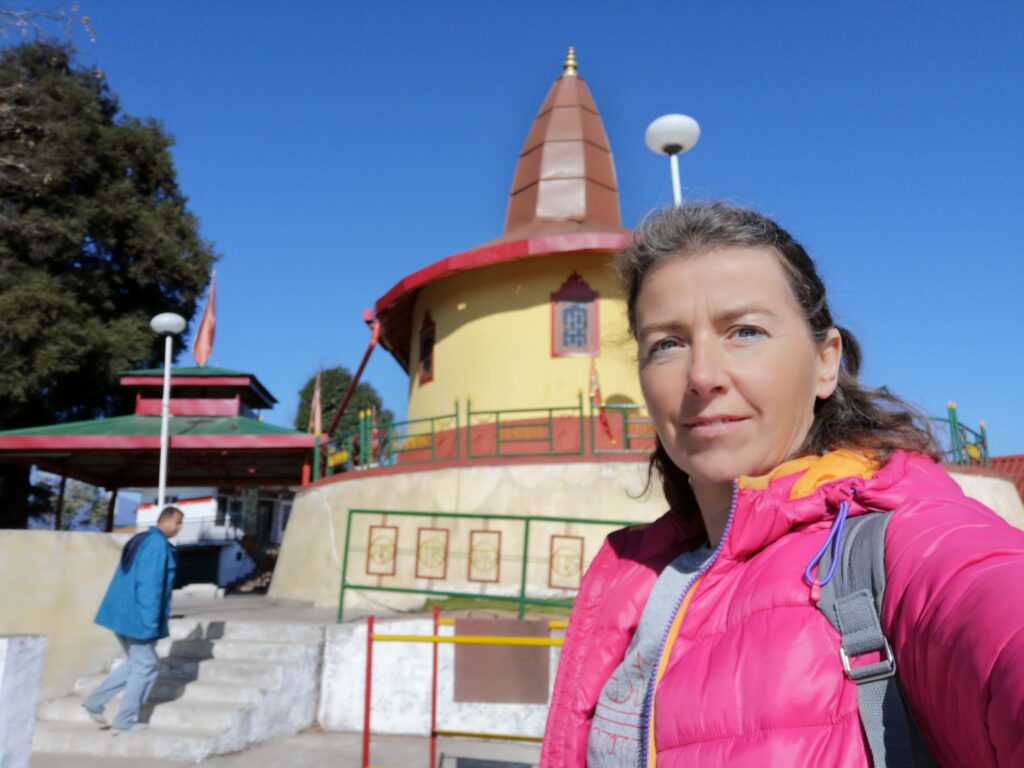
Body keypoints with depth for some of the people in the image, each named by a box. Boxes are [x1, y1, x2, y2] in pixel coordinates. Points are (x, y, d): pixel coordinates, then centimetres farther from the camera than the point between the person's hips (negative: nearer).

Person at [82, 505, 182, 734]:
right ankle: (124, 722, 10)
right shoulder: (157, 544, -16)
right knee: (146, 666, 4)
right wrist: (150, 623, -21)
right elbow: (150, 585, -23)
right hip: (137, 615, -9)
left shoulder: (140, 540, 14)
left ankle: (95, 701, 19)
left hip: (123, 612, 9)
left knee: (137, 663, 21)